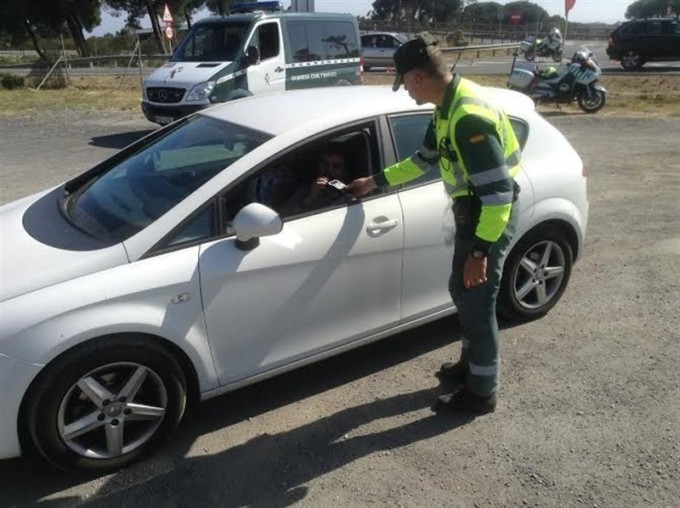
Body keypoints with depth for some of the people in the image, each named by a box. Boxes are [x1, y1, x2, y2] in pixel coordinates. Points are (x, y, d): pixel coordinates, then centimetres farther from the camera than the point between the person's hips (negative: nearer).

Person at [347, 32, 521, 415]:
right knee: (461, 290, 21)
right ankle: (473, 364, 40)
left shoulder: (470, 116, -28)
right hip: (472, 212, 10)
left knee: (478, 301, 2)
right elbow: (425, 158, 20)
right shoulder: (448, 105, 5)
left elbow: (499, 191, -29)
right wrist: (376, 181, 22)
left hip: (491, 217, -10)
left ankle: (482, 392, 20)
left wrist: (480, 250, -27)